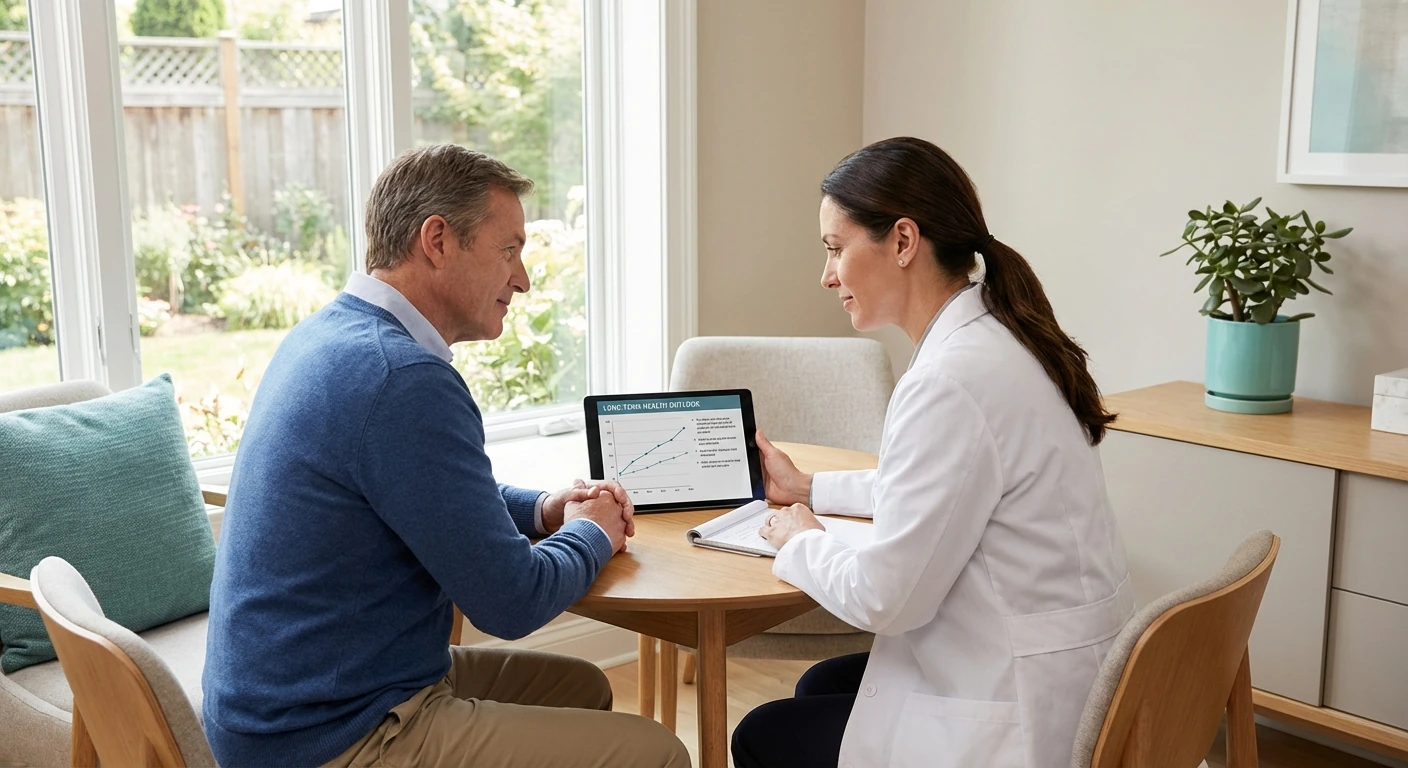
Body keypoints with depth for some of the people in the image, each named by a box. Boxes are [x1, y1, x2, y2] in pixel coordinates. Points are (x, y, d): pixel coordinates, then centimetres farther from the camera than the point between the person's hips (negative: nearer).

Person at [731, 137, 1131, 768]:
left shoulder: (952, 381, -27)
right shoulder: (998, 339, 3)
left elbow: (883, 598, -23)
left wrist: (801, 543, -3)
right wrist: (809, 489, 24)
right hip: (1052, 674, 9)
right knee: (819, 687, 26)